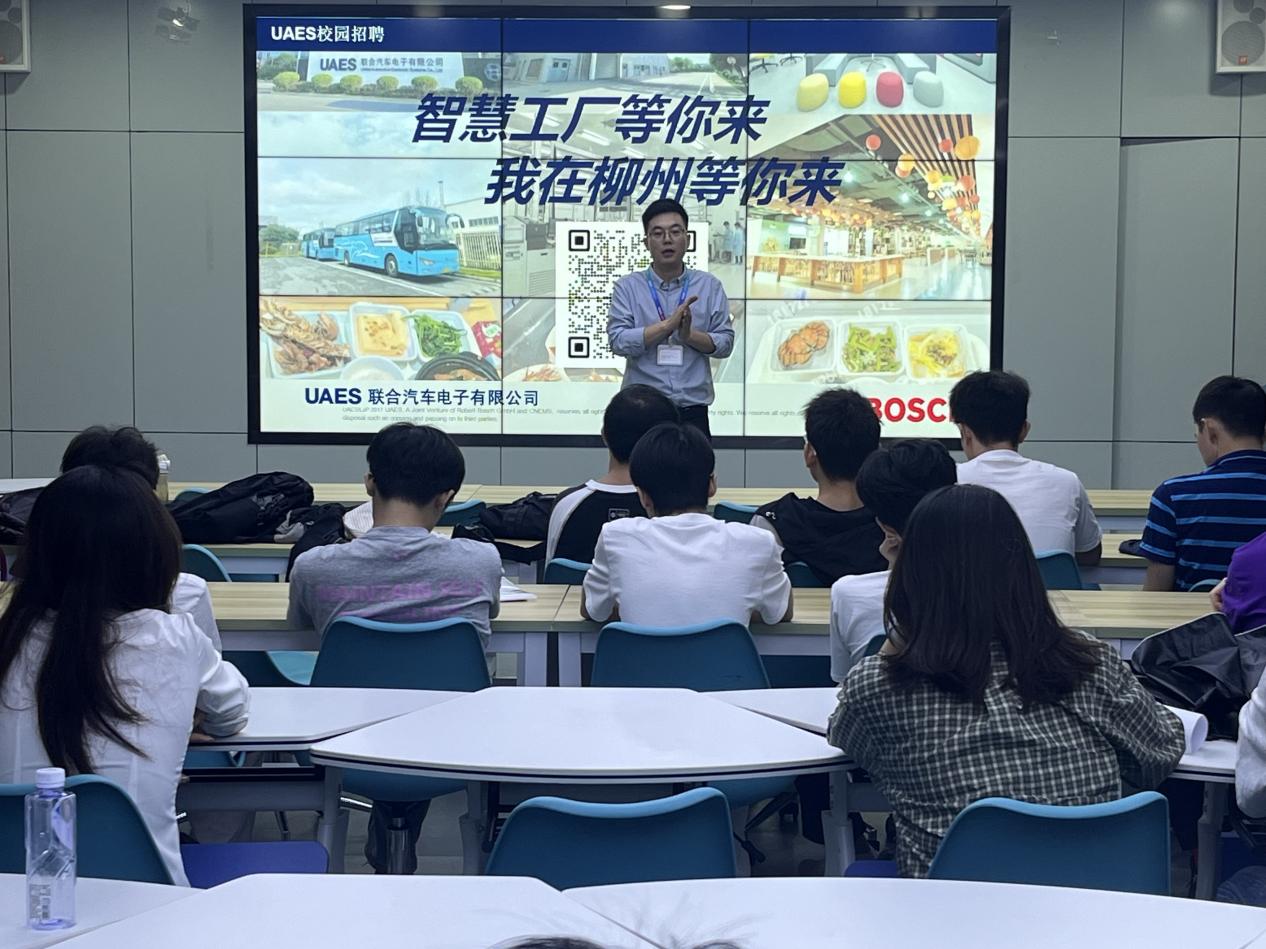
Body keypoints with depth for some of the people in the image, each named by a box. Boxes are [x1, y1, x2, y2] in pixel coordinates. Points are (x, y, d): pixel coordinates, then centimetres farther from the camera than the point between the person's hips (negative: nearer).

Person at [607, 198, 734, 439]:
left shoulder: (709, 286, 6)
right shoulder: (627, 287, 3)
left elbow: (725, 343, 2)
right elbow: (619, 341, -9)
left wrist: (689, 334, -15)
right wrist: (668, 324, -17)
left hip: (692, 410, 1)